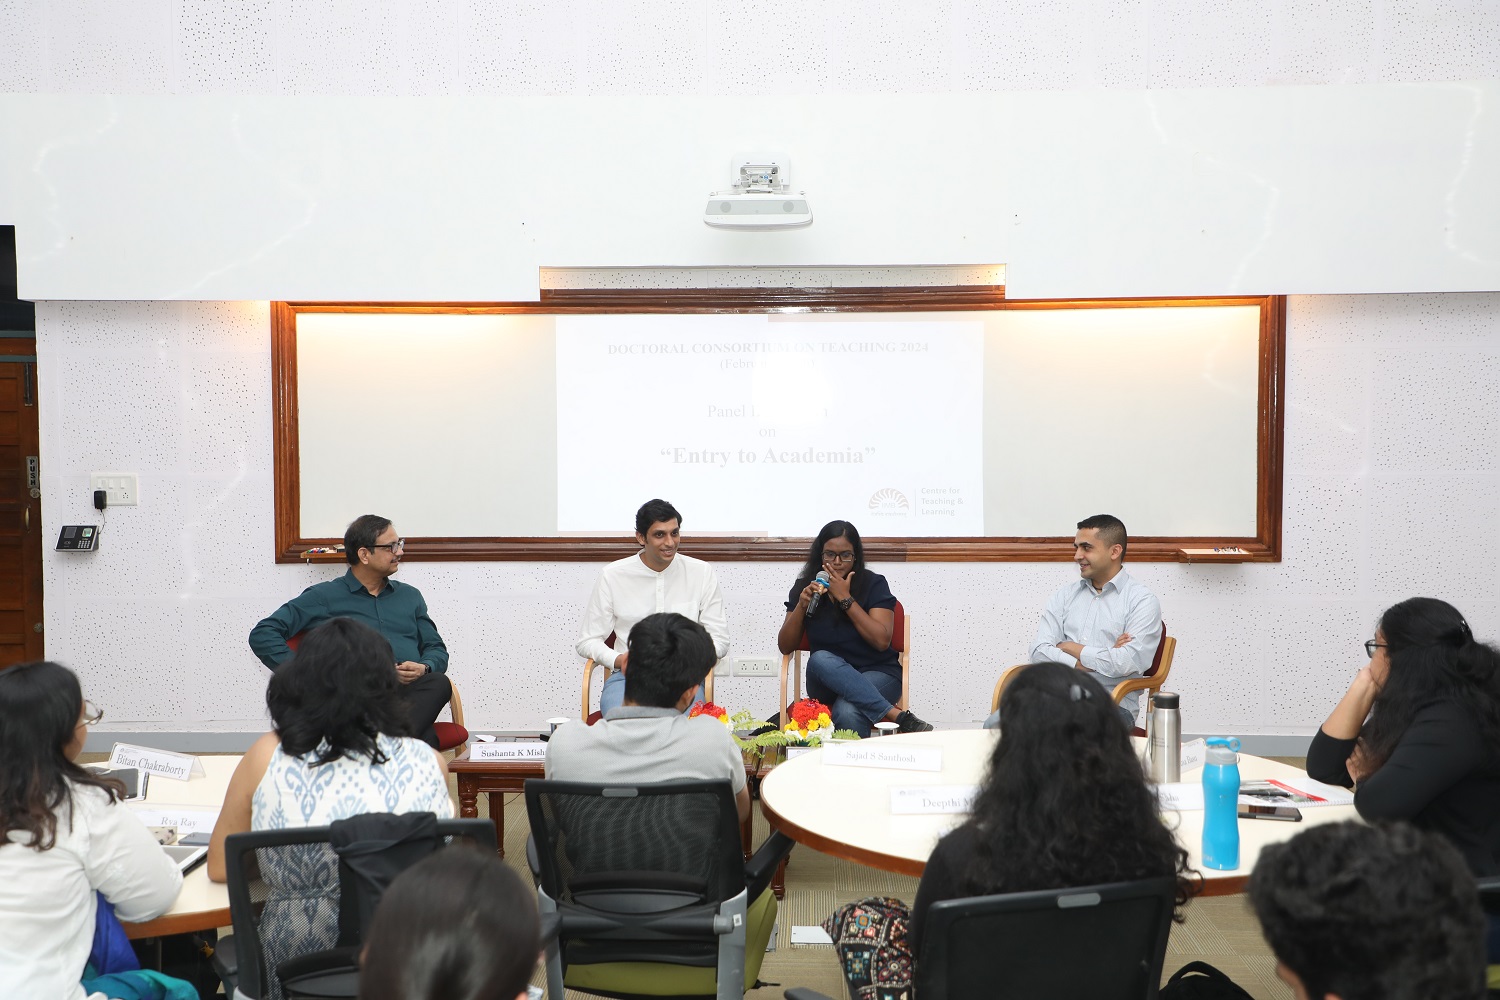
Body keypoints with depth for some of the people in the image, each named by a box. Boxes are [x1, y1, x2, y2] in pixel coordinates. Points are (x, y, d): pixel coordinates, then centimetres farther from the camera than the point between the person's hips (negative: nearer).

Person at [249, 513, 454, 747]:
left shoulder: (410, 596, 29)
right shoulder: (324, 596, 16)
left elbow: (437, 650, 27)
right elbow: (262, 634, 11)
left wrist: (424, 668, 2)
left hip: (411, 690, 3)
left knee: (438, 684, -38)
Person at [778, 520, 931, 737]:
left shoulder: (874, 584, -2)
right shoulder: (805, 587, 5)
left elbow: (881, 641, -15)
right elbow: (785, 646, 3)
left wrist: (845, 598, -16)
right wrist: (801, 606, -13)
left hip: (876, 673, -4)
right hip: (827, 683, 4)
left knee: (847, 712, -39)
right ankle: (899, 717, -38)